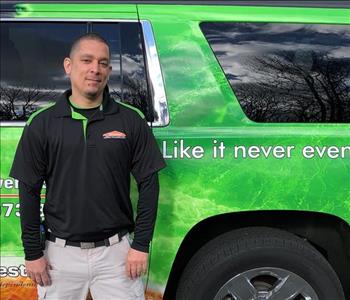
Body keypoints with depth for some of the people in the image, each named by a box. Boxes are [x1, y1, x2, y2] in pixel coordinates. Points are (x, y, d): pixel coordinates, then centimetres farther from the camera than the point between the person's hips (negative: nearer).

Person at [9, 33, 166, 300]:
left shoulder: (131, 120, 0)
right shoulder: (42, 123, 1)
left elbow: (149, 184, 0)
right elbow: (29, 191, 3)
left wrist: (141, 245, -4)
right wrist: (32, 253, 1)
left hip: (116, 250, 0)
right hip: (61, 253, 1)